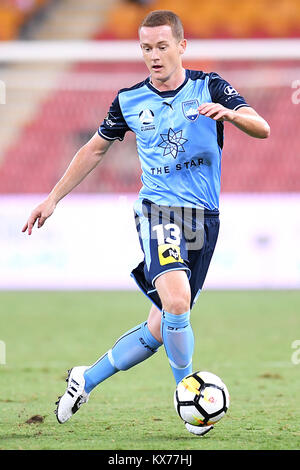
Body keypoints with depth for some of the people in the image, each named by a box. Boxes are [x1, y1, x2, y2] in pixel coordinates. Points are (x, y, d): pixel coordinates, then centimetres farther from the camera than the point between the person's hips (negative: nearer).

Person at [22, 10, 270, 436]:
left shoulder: (208, 87, 0)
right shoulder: (130, 100, 4)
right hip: (157, 209, -1)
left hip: (204, 218, 2)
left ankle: (86, 380, 23)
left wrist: (229, 113, -33)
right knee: (176, 299, -29)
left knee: (160, 329, 4)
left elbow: (262, 129, -11)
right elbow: (96, 148, 19)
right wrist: (53, 198, 18)